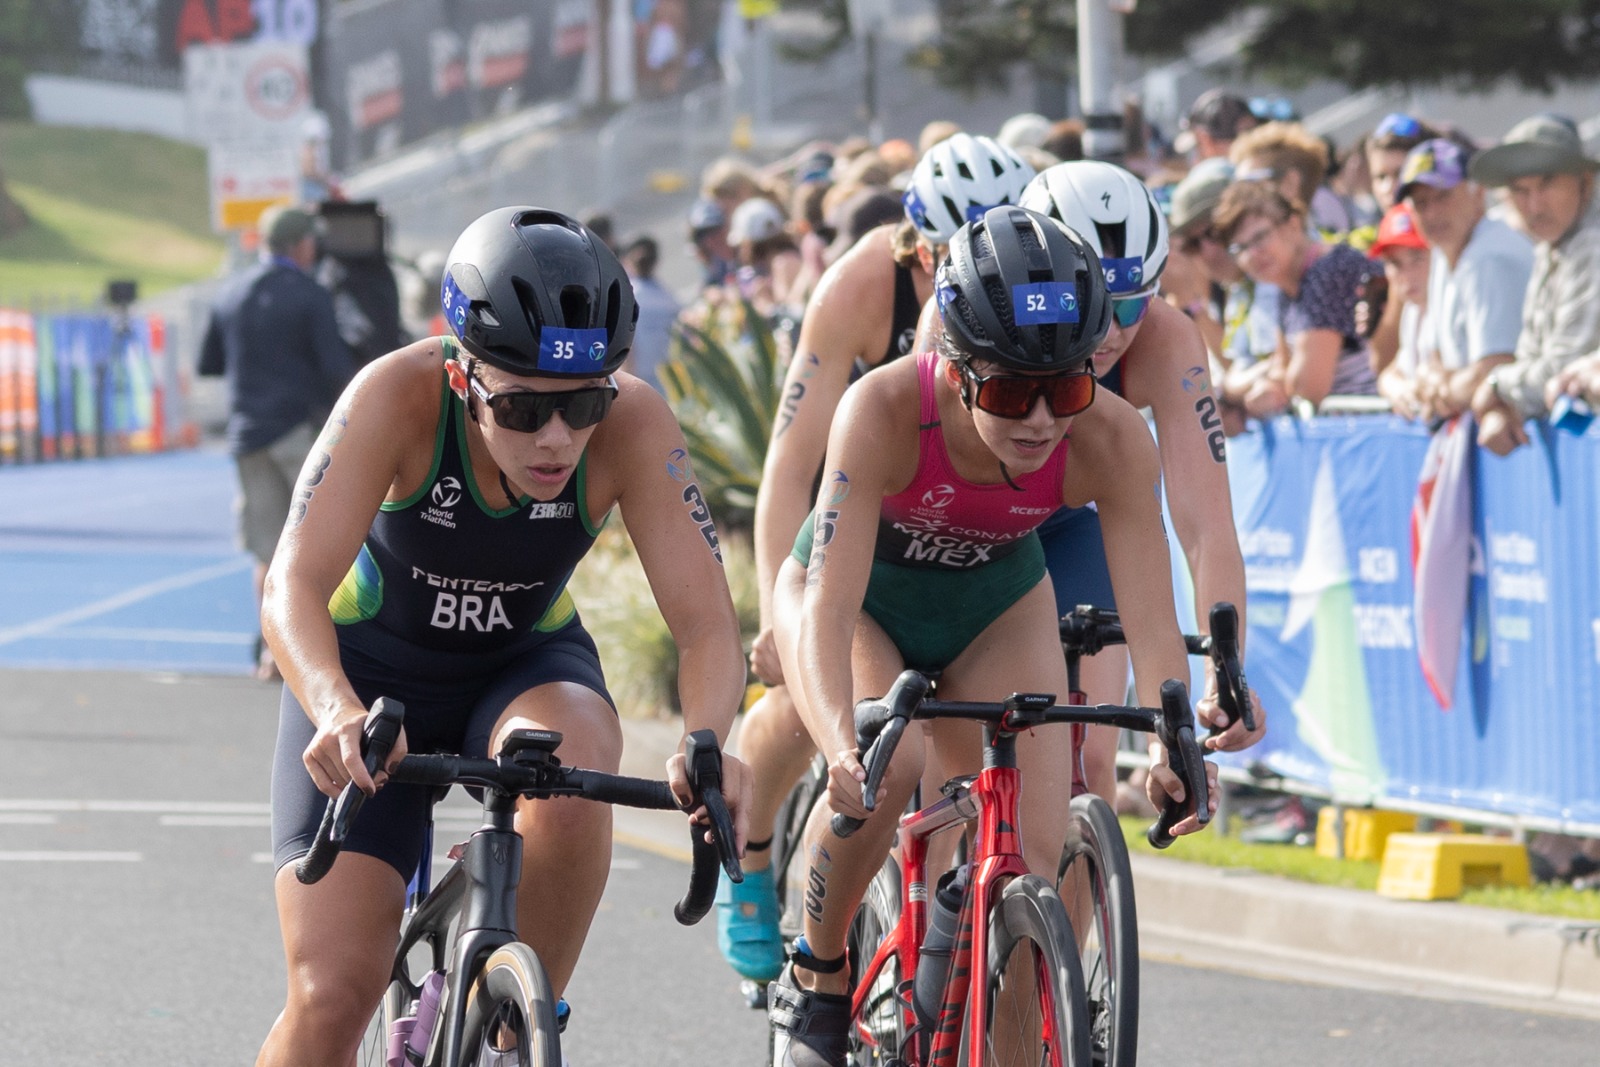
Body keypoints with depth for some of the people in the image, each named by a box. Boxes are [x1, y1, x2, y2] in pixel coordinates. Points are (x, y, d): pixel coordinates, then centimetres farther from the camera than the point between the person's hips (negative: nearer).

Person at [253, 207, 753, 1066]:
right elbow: (295, 588, -39)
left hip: (524, 664, 1)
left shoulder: (631, 424, -27)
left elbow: (705, 624, -30)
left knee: (573, 767, -36)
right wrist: (338, 712, -60)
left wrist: (706, 746, -51)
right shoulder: (400, 395, -32)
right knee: (333, 993, -15)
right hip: (374, 669, -1)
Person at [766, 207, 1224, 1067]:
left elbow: (1149, 618, -33)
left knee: (1034, 860, -12)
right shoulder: (885, 410, -39)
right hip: (861, 595, -3)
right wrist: (841, 744, -58)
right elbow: (828, 605, -42)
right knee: (883, 765, -32)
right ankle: (813, 979, -8)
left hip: (995, 606, 3)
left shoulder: (1111, 440, -32)